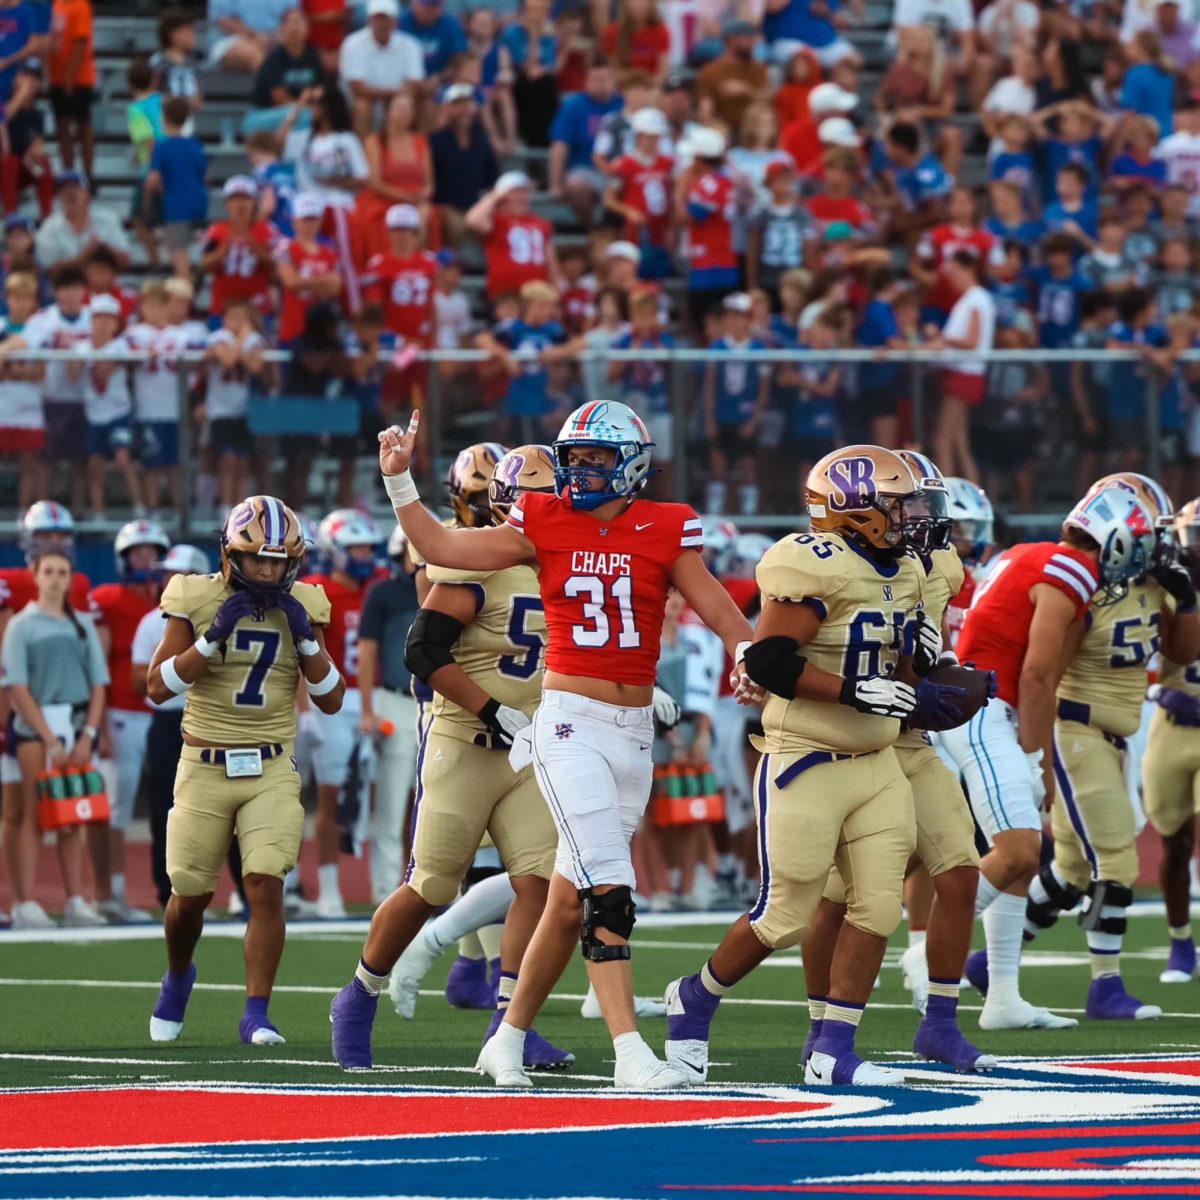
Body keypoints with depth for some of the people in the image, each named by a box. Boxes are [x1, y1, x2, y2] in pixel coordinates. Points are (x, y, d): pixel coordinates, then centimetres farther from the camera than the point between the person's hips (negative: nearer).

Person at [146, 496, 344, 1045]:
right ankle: (177, 977, 38)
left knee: (266, 884, -15)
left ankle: (256, 1014, -10)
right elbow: (158, 686, -8)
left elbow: (331, 700, 5)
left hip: (272, 770, 1)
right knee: (191, 893, 7)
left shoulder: (302, 607, 2)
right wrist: (212, 639, -18)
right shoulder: (196, 599, -6)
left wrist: (305, 638, -9)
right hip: (205, 767, -1)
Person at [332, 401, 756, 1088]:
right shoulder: (545, 525, 3)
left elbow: (714, 605, -2)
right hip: (570, 722, -3)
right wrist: (399, 480, -2)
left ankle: (510, 1039, 24)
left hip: (634, 733, 3)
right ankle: (631, 1052, -20)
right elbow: (442, 548, 6)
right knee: (609, 888, -16)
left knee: (572, 898, 9)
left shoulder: (664, 530, 3)